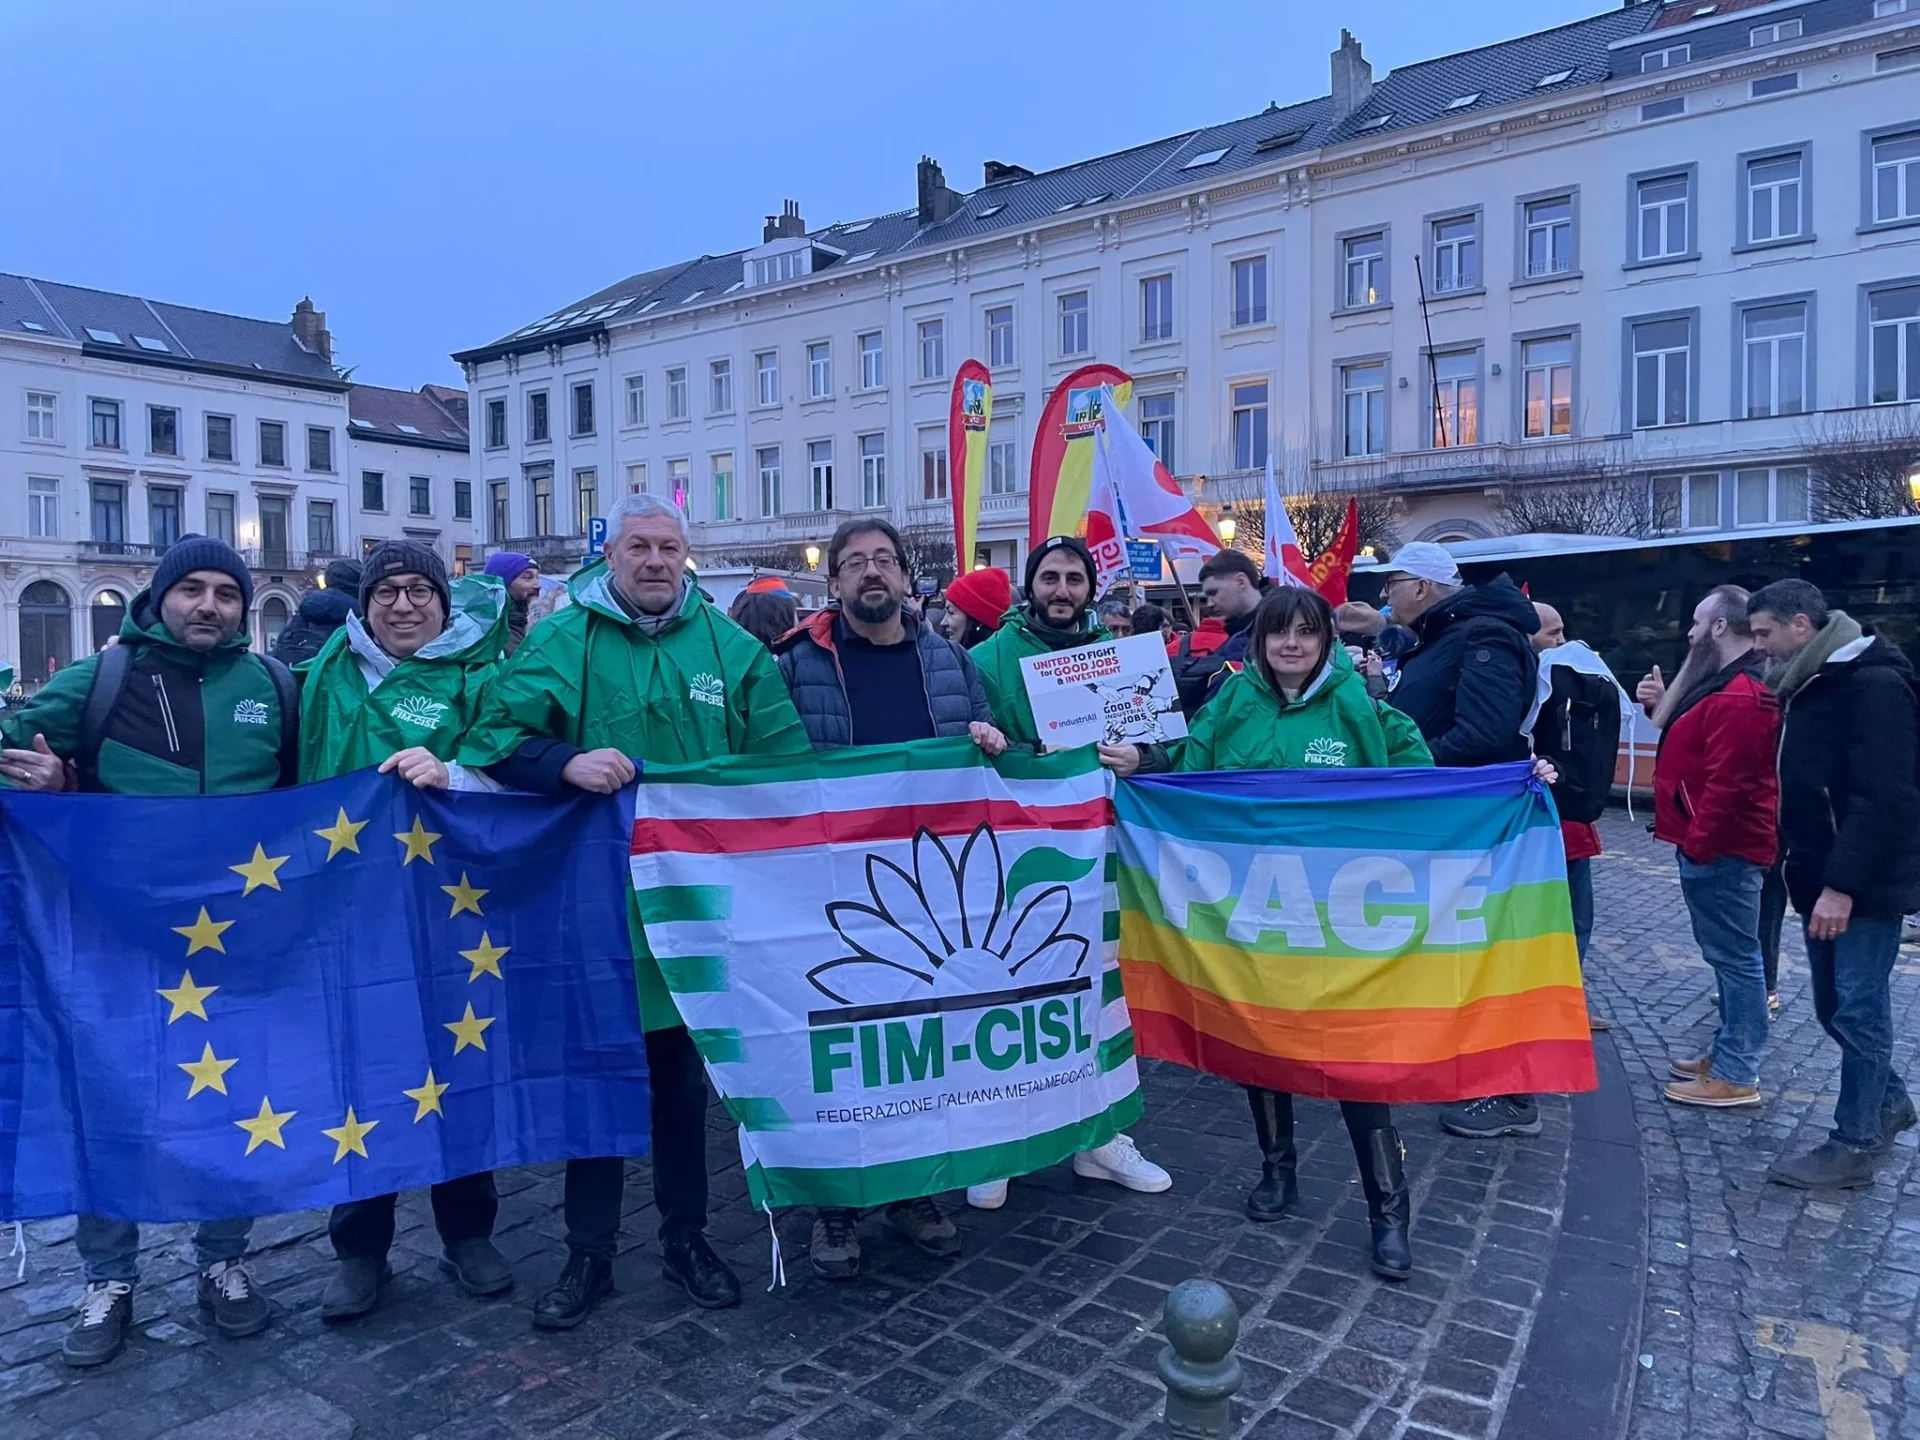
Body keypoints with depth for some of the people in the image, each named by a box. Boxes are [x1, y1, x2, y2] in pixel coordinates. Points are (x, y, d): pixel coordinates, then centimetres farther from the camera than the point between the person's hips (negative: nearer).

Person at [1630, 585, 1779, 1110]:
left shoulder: (1740, 697, -21)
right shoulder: (1728, 685, 15)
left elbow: (1728, 783, -25)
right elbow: (1688, 743, 25)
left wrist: (1695, 844, -21)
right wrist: (1662, 705, 11)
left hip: (1719, 849, -11)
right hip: (1717, 845, 11)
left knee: (1733, 955, -5)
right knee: (1729, 954, 16)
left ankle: (1736, 1076, 2)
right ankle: (1729, 1054, 27)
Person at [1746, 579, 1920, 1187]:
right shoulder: (1809, 683, 12)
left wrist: (1843, 884, -24)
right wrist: (1810, 873, 11)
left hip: (1865, 884, -9)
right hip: (1825, 879, 9)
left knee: (1858, 1007, -2)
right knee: (1835, 1005, 17)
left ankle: (1854, 1146, 8)